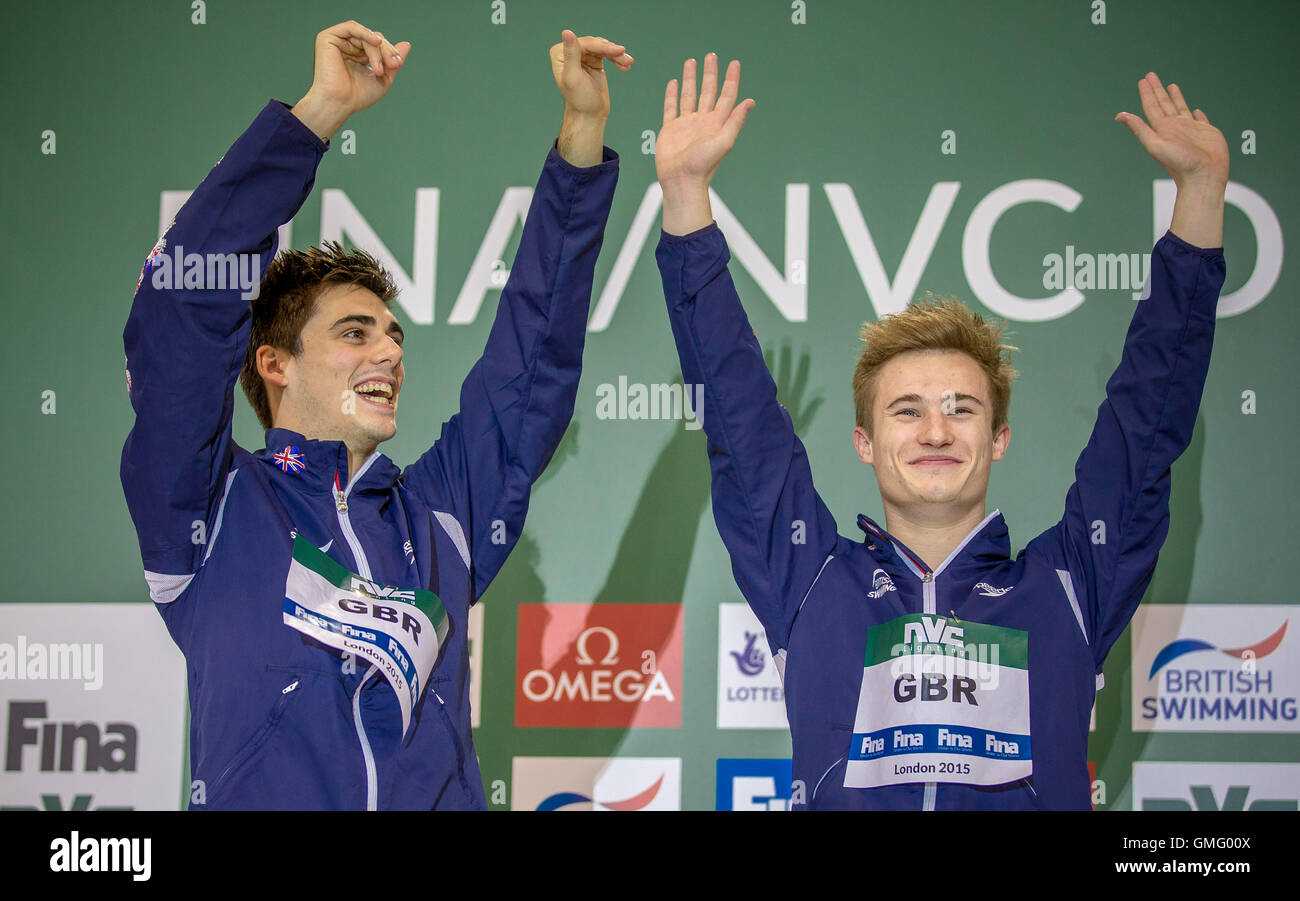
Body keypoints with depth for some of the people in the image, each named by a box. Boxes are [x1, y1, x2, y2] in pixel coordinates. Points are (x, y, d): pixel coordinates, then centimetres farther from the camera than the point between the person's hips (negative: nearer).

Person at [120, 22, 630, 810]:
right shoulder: (211, 509, 8)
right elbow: (180, 312, -3)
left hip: (443, 796, 4)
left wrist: (581, 137, 16)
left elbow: (537, 346, 19)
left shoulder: (440, 514, 18)